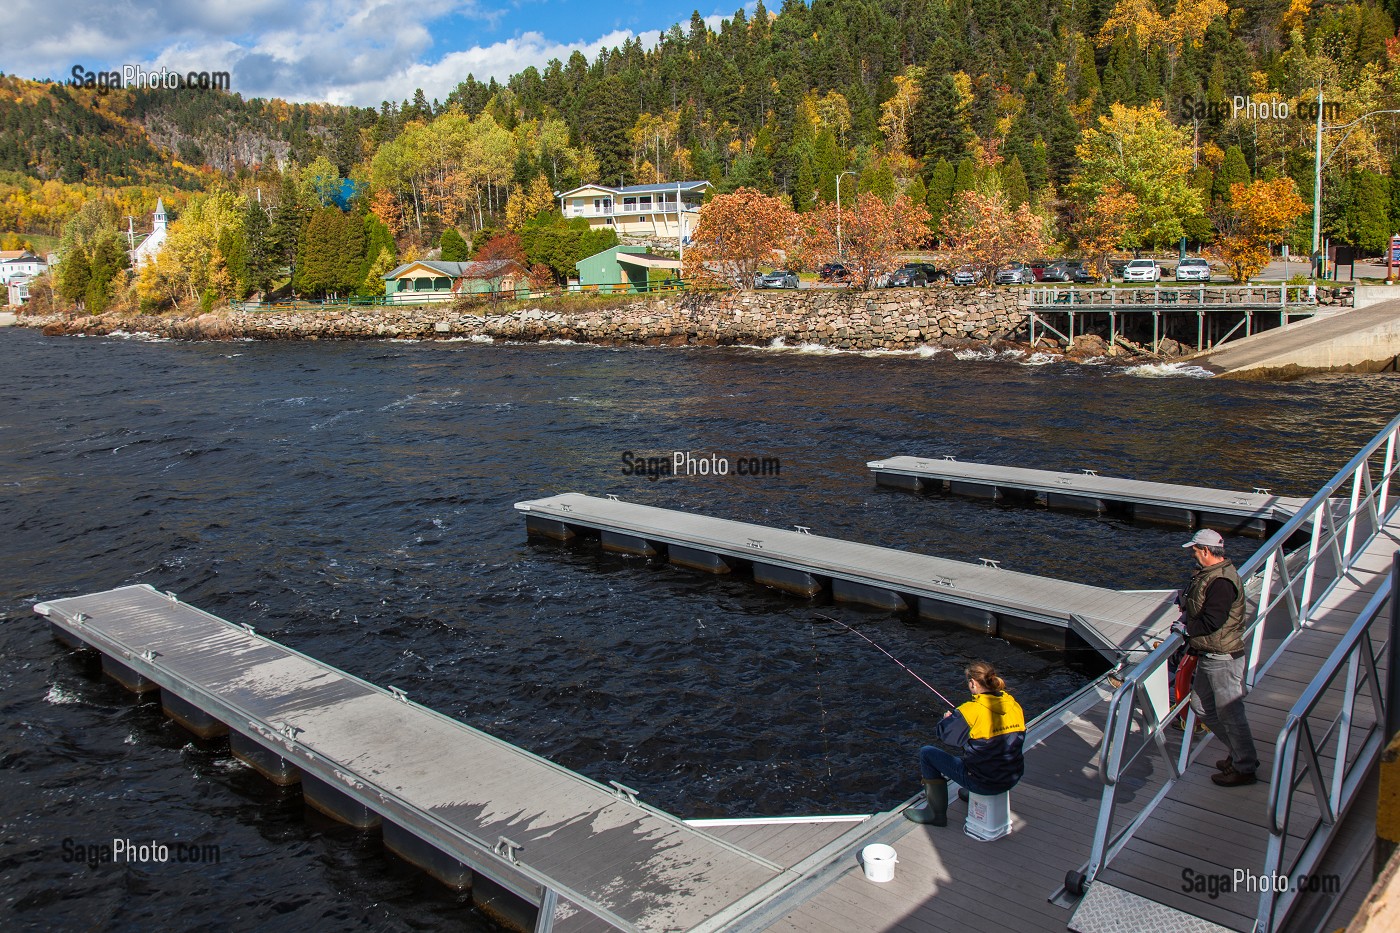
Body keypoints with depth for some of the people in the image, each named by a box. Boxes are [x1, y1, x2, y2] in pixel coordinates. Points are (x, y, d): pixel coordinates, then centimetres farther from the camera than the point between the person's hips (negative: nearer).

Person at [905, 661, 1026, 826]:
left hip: (983, 783, -7)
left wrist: (948, 719, 12)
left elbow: (942, 733, -12)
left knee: (927, 753, 6)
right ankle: (970, 794, 45)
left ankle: (936, 812, 15)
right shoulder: (1014, 705, -3)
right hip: (1012, 778, 7)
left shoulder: (971, 711, -21)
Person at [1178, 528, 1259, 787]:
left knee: (1230, 714, 1)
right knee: (1205, 709, 18)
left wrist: (1186, 627, -14)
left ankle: (1245, 768, 14)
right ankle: (1237, 753, 31)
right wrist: (1188, 612, 5)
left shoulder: (1221, 581, -23)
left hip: (1223, 659, -11)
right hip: (1207, 656, 11)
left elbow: (1211, 621, -27)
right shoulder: (1207, 574, 9)